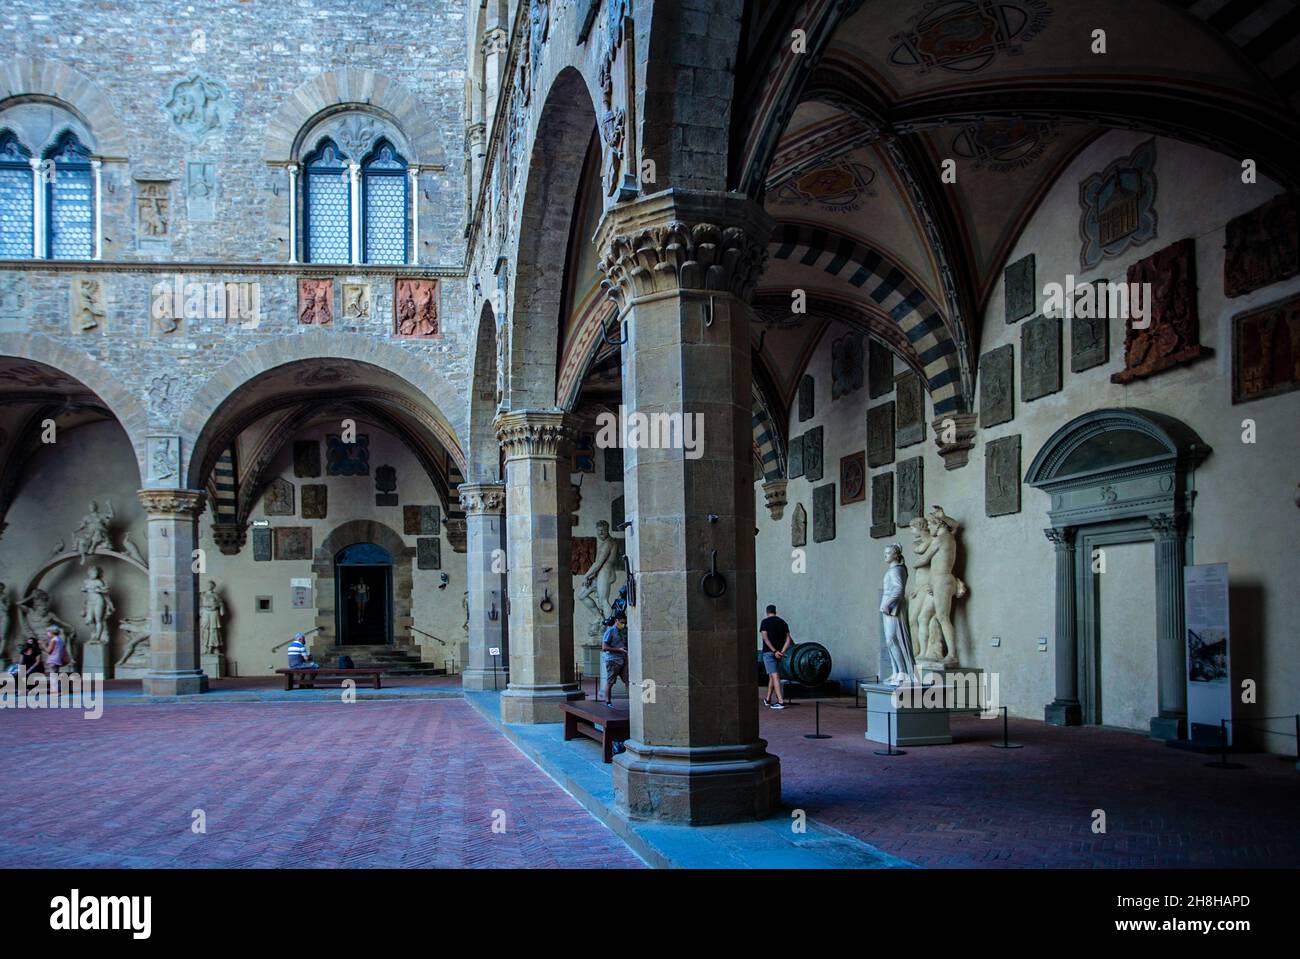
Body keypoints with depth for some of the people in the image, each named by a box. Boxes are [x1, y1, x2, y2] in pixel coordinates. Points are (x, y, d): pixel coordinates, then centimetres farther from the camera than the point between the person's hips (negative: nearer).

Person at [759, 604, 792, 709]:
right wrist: (782, 652, -8)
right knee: (772, 675, 18)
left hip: (768, 652, -5)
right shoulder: (783, 623, 11)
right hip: (779, 652, 5)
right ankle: (768, 700, 28)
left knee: (774, 676, -10)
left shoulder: (765, 622, -2)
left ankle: (780, 701, -19)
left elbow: (765, 638, -13)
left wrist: (775, 651, -16)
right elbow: (788, 639, 2)